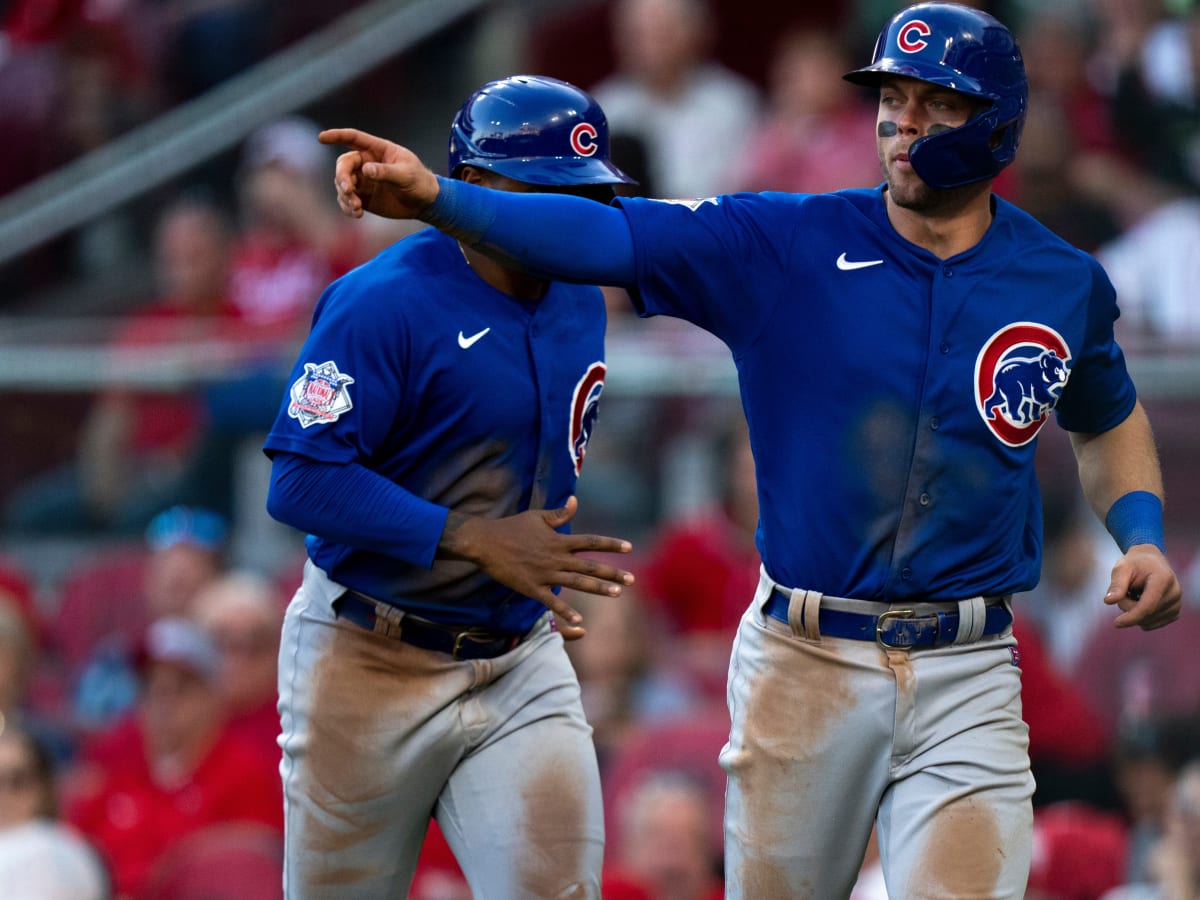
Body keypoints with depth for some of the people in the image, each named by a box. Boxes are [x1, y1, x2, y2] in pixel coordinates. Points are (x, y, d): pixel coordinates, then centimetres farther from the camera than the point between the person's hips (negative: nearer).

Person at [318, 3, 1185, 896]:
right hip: (802, 657, 0)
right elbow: (603, 236, -13)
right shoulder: (789, 244, -3)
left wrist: (1143, 533, 4)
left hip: (965, 680, 0)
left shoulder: (1066, 284, 4)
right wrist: (438, 198, -26)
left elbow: (1108, 418, 23)